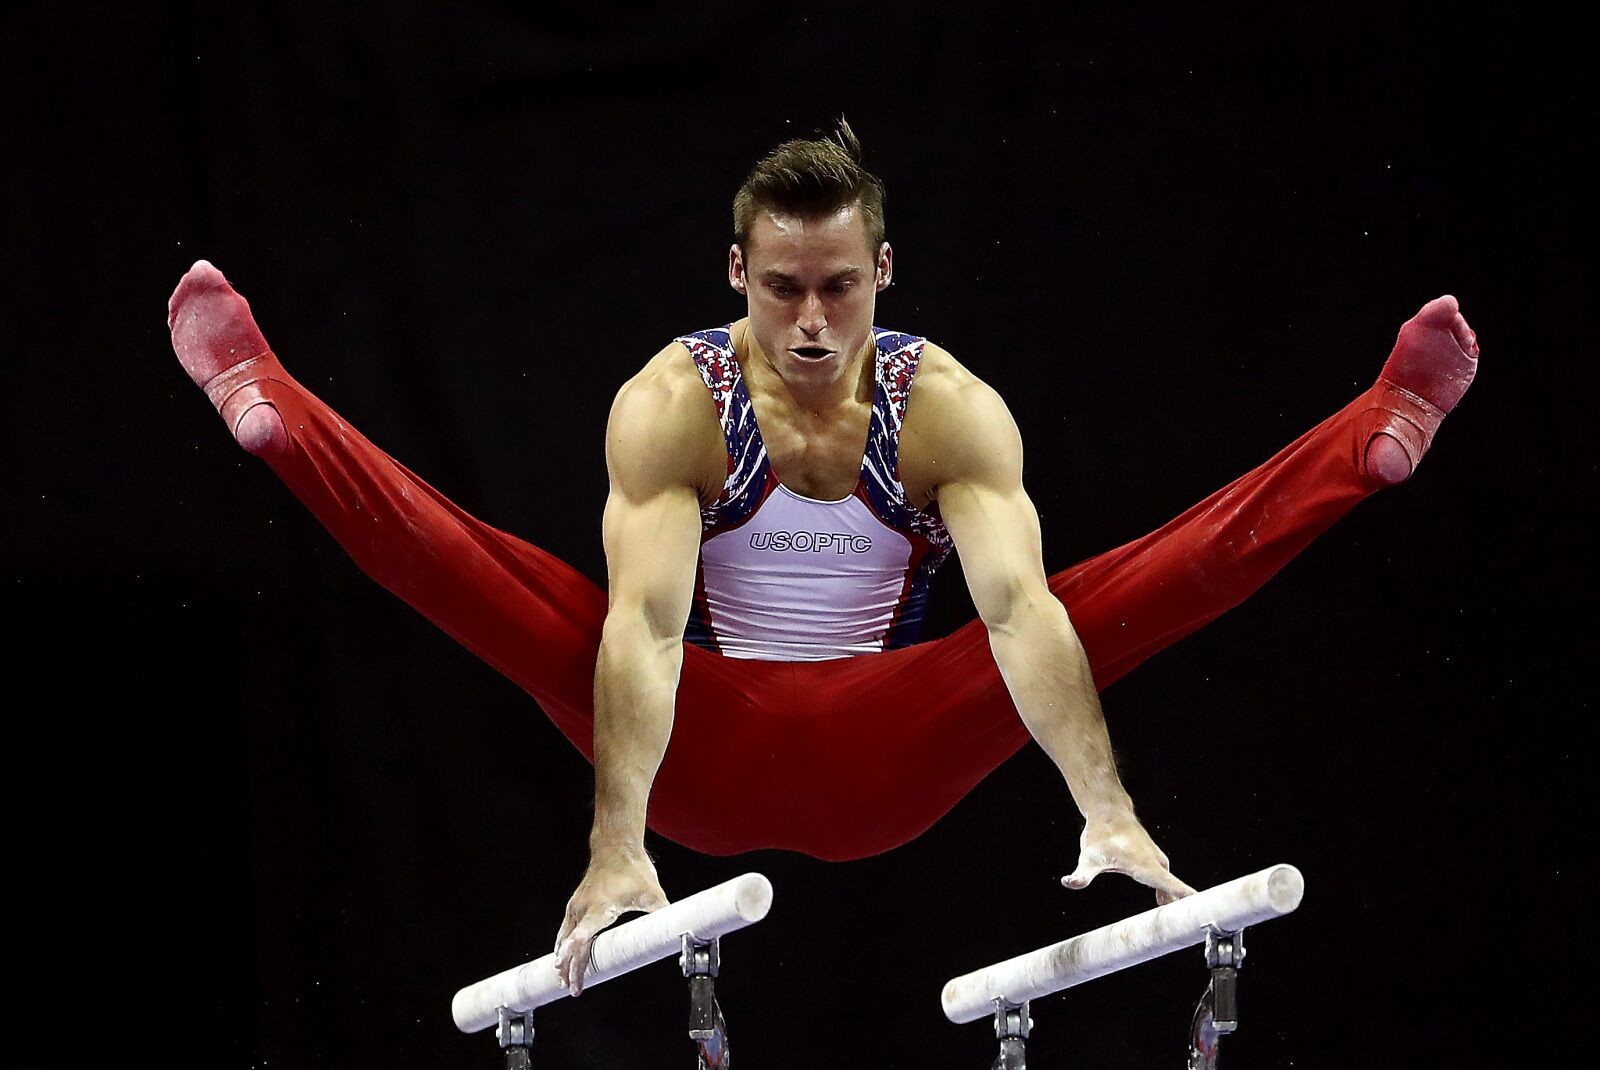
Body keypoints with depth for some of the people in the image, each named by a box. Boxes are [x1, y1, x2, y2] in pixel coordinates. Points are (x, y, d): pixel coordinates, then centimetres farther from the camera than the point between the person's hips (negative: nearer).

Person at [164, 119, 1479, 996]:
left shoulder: (950, 407, -12)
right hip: (708, 757, -1)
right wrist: (617, 843, -44)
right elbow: (642, 620, -29)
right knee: (469, 566, -26)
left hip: (881, 760, 1)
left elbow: (1019, 609, -25)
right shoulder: (672, 403, -15)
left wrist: (1107, 809, -40)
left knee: (1134, 587, -19)